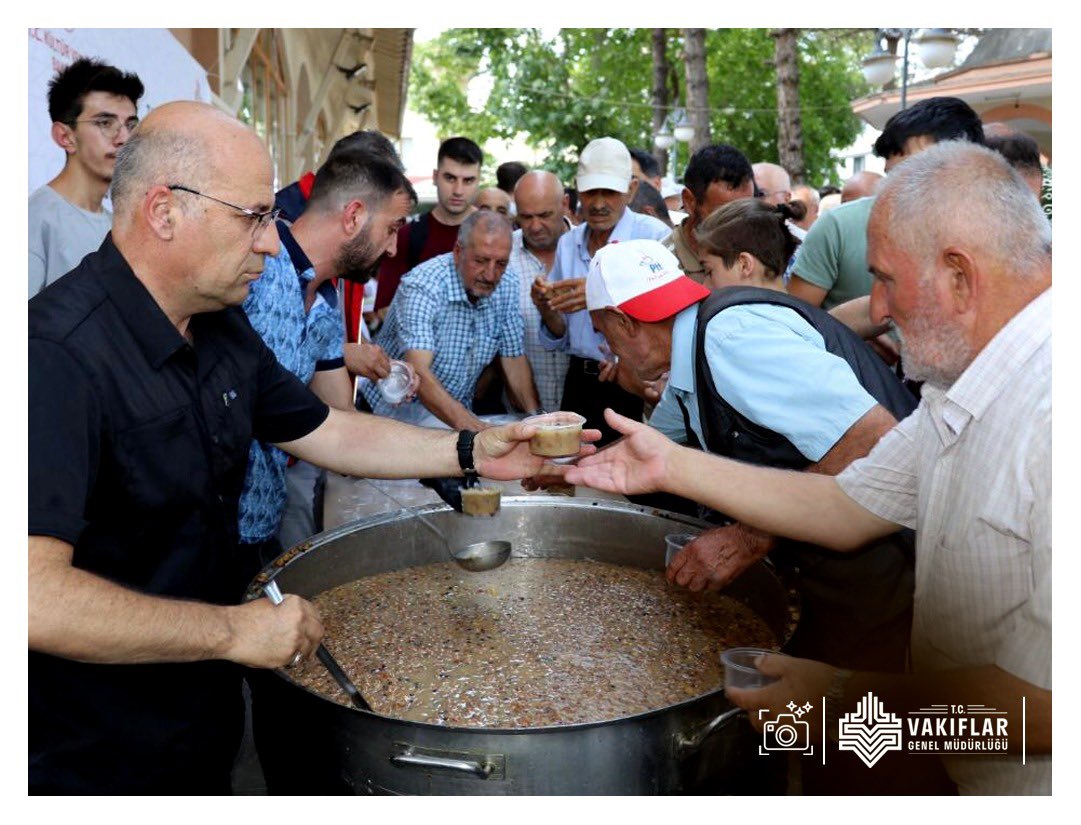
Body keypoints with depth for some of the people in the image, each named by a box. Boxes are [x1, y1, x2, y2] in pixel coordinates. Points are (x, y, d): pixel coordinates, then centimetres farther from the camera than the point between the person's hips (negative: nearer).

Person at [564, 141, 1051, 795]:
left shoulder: (1049, 407, -28)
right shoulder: (966, 387, 6)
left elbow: (1049, 697, -30)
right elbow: (849, 507, 8)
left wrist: (848, 697, -20)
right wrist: (672, 466, 6)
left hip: (1024, 781, -7)